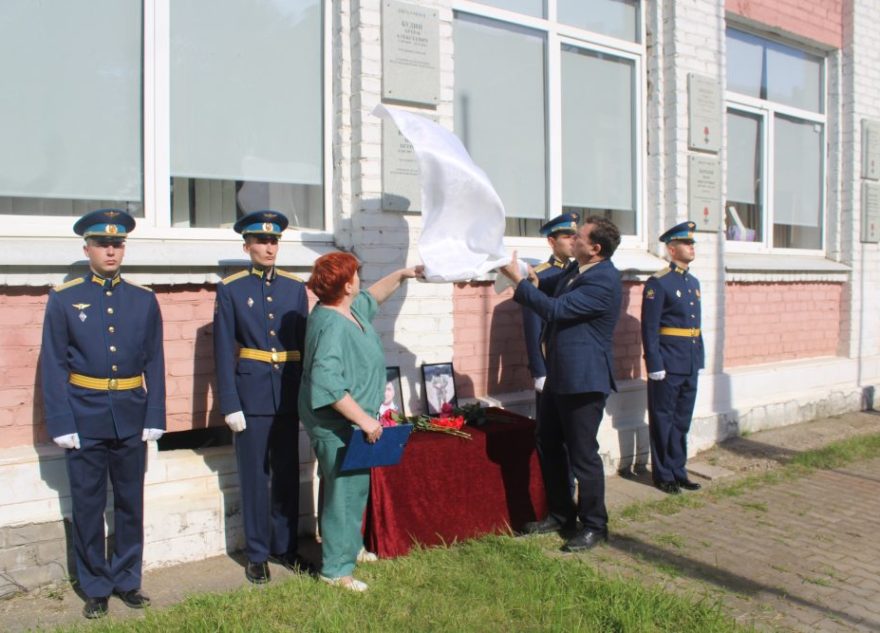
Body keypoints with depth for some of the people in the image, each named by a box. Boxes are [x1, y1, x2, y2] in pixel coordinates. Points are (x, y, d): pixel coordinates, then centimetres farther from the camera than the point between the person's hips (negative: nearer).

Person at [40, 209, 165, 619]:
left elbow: (154, 364, 5)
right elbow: (53, 367, -2)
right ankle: (95, 589, 23)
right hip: (85, 417, -2)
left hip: (131, 417, 2)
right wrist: (61, 425, -8)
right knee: (87, 507, 7)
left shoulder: (144, 300, 4)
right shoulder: (63, 299, -1)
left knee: (131, 504, 11)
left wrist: (154, 419, -1)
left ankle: (127, 581, 27)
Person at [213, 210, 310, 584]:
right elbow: (224, 351, -4)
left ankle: (285, 547, 25)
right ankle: (257, 555, 18)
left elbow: (305, 344, 9)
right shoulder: (230, 289, -2)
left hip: (288, 394, 3)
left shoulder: (295, 287, 7)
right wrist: (229, 405, -8)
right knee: (255, 477, 5)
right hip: (251, 395, -3)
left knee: (287, 475, 11)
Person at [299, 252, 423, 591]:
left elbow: (372, 297, 29)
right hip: (337, 426, -11)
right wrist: (363, 419, -29)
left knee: (357, 487, 22)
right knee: (344, 493, -2)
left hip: (351, 423, 11)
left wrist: (401, 276, 29)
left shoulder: (351, 309, 4)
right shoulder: (332, 326, -26)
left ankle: (349, 547, 39)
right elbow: (328, 384, -32)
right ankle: (335, 569, 11)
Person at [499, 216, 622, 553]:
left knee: (582, 452, 0)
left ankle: (594, 525, 16)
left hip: (584, 378, -10)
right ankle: (561, 513, 32)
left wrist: (517, 278, -20)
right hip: (559, 374, 10)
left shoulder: (603, 281, -21)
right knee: (547, 442, 17)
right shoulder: (576, 268, 7)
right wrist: (531, 277, 0)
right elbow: (551, 287, 23)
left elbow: (555, 309, -25)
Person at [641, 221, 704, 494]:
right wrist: (655, 366, -16)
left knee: (682, 421, 14)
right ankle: (664, 475, 14)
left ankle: (678, 472, 24)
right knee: (663, 421, 4)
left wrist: (699, 359, 14)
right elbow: (649, 328, -13)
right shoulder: (658, 283, -10)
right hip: (668, 364, -7)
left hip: (690, 366, 7)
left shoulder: (694, 282, 14)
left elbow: (696, 324, 18)